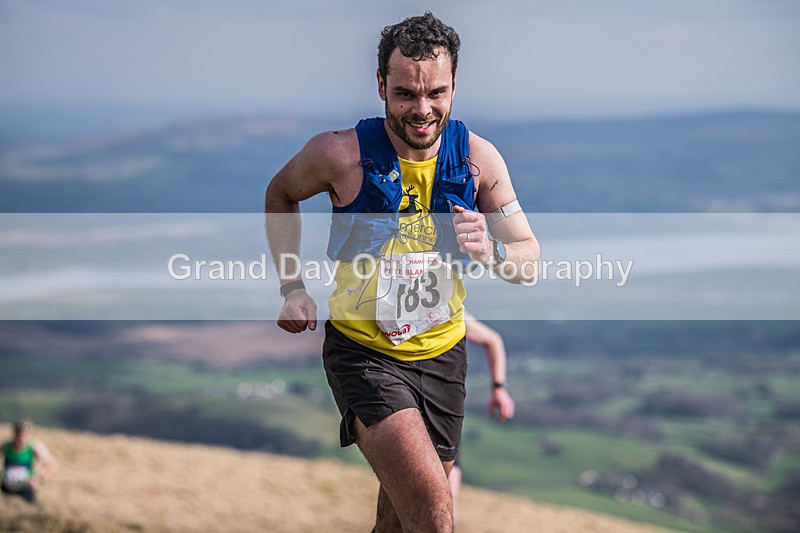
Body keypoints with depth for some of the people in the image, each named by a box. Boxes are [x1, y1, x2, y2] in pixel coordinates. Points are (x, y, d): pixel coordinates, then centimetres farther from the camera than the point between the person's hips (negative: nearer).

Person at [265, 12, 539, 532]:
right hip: (363, 351, -4)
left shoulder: (478, 156, -7)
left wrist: (492, 251, -24)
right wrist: (292, 287, -1)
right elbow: (280, 195, 8)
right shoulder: (341, 153, -14)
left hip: (442, 353, 4)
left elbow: (530, 261, -1)